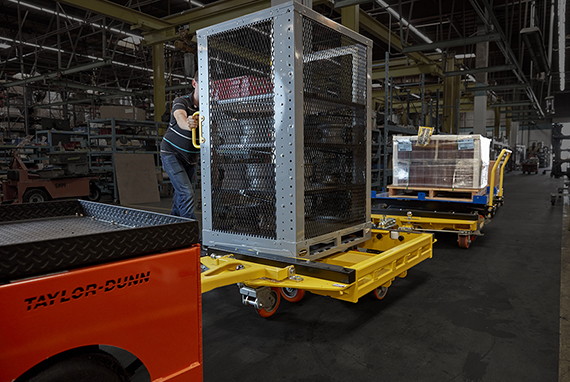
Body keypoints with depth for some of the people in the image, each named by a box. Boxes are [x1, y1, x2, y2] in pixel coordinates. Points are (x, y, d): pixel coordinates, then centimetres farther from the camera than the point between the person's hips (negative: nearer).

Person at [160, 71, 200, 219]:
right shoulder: (181, 102, -17)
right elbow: (180, 118, -39)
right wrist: (187, 124, -62)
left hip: (191, 157, 5)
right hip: (171, 153, -5)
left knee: (180, 195, 16)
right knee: (187, 193, -20)